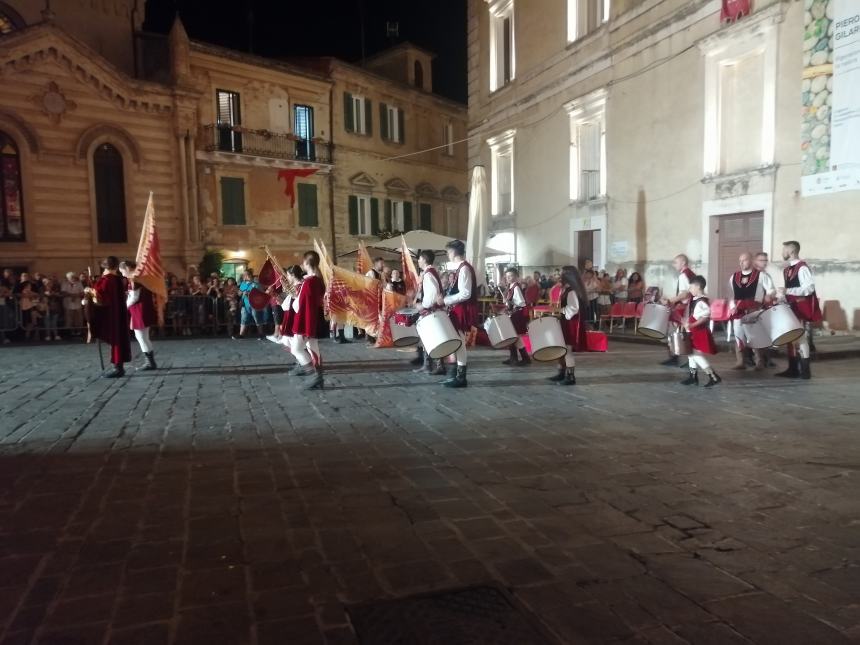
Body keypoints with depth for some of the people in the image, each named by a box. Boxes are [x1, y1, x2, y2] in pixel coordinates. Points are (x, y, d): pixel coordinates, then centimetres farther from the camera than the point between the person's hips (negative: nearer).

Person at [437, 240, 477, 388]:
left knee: (459, 343, -5)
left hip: (462, 311, -10)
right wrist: (445, 299, 11)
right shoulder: (461, 268, 14)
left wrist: (445, 300, -21)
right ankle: (456, 373, 22)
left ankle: (461, 377, 2)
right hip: (458, 310, 10)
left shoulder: (464, 268, -17)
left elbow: (465, 294, -23)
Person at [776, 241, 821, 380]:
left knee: (801, 338, -8)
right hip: (792, 308, 9)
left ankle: (805, 371, -1)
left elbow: (809, 288, -23)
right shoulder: (787, 270, 13)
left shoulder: (803, 268, -15)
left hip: (803, 309, -9)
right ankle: (793, 369, 17)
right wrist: (782, 296, 4)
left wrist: (787, 291, -25)